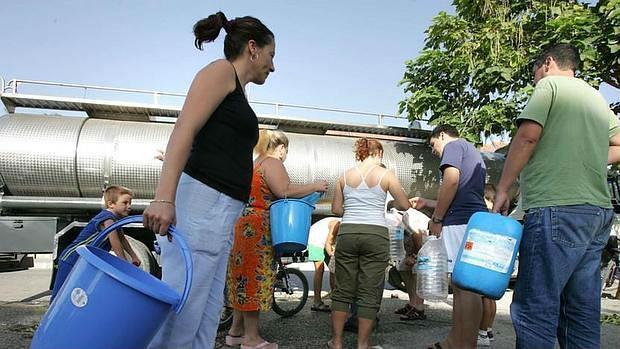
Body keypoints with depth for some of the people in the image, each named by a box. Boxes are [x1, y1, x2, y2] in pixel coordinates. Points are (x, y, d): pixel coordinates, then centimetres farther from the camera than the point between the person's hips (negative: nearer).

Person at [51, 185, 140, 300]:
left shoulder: (116, 219, 8)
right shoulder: (108, 219, -22)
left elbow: (122, 239, 23)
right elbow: (116, 247, -19)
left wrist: (134, 257, 23)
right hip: (71, 261, -10)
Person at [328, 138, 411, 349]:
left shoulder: (345, 176, 9)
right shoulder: (385, 175, 1)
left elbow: (336, 209, 11)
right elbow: (404, 205, 6)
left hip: (347, 233, 3)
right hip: (376, 234, -2)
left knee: (343, 290, 10)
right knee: (369, 294, 5)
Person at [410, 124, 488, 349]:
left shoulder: (454, 145, 3)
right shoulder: (473, 154, 31)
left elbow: (451, 179, -16)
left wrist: (436, 219, -11)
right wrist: (426, 203, 37)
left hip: (461, 223, -10)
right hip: (475, 220, 10)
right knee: (461, 285, 11)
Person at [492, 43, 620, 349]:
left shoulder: (550, 84, 2)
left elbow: (527, 135, -11)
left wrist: (502, 190, -7)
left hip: (558, 208, -8)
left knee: (536, 309, -7)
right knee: (583, 312, 11)